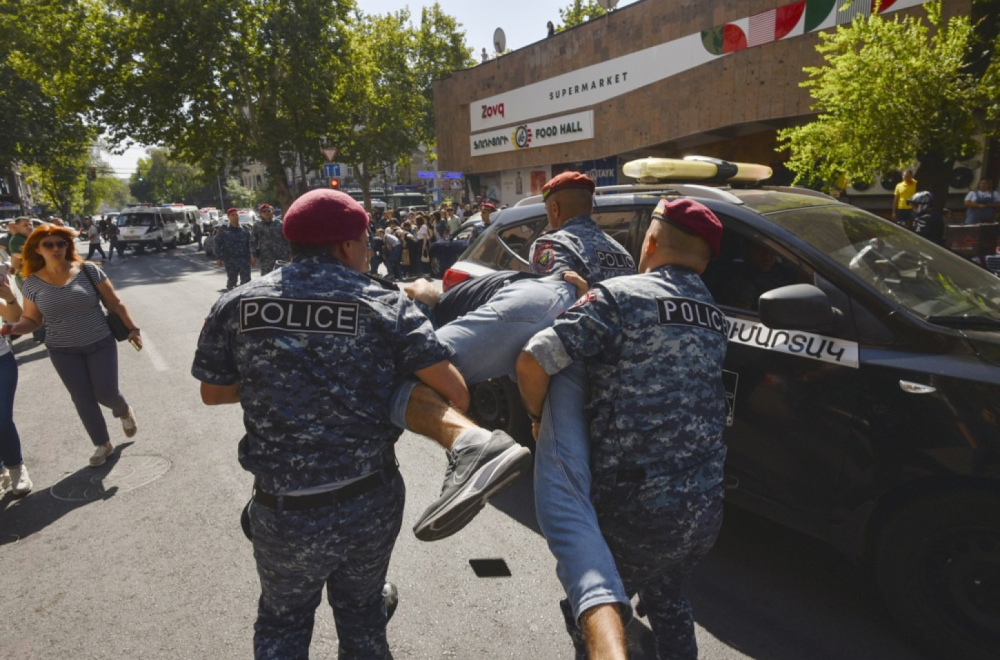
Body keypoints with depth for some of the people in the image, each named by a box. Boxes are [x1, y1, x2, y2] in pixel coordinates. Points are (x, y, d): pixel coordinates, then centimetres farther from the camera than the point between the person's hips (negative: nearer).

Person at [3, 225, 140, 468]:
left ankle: (125, 411, 35)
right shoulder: (33, 282, -4)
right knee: (83, 400, 6)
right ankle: (102, 444, 24)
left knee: (106, 394, -2)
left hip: (101, 344, -2)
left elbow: (115, 304, -3)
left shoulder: (88, 271, -9)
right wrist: (13, 328, -16)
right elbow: (31, 319, 5)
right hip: (63, 351, 2)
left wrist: (132, 328, -7)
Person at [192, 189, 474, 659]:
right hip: (372, 505, 0)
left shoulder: (237, 306, -6)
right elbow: (456, 395, -16)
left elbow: (213, 392, 8)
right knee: (362, 613, 28)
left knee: (283, 621, 28)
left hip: (285, 513, 1)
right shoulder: (387, 306, -12)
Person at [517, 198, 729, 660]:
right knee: (665, 596, 33)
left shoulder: (621, 296, -13)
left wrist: (540, 417, 0)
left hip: (635, 510, -6)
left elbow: (532, 361, -20)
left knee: (594, 607, 20)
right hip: (706, 510, 7)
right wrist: (590, 298, 13)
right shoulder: (714, 316, 10)